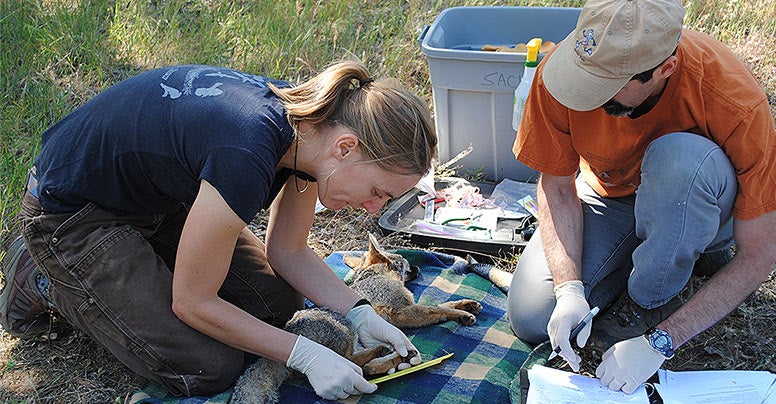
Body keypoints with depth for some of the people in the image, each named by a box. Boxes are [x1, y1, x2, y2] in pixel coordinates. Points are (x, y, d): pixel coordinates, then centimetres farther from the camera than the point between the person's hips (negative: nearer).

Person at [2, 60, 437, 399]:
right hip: (71, 214, -8)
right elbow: (192, 302, -25)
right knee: (209, 369, -10)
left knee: (281, 304, 5)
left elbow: (289, 253, 1)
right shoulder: (246, 158, -39)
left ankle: (140, 264, 19)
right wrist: (305, 355, -22)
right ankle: (53, 282, 7)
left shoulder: (310, 123, -13)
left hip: (160, 195, 8)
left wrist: (360, 314, -11)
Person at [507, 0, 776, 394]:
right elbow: (556, 187, -14)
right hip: (610, 195, 3)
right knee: (531, 319, -13)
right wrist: (569, 288, -29)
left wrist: (659, 342, -31)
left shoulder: (735, 98, -34)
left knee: (680, 157, -39)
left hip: (700, 205, -3)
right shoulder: (558, 71, -27)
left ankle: (654, 301, -11)